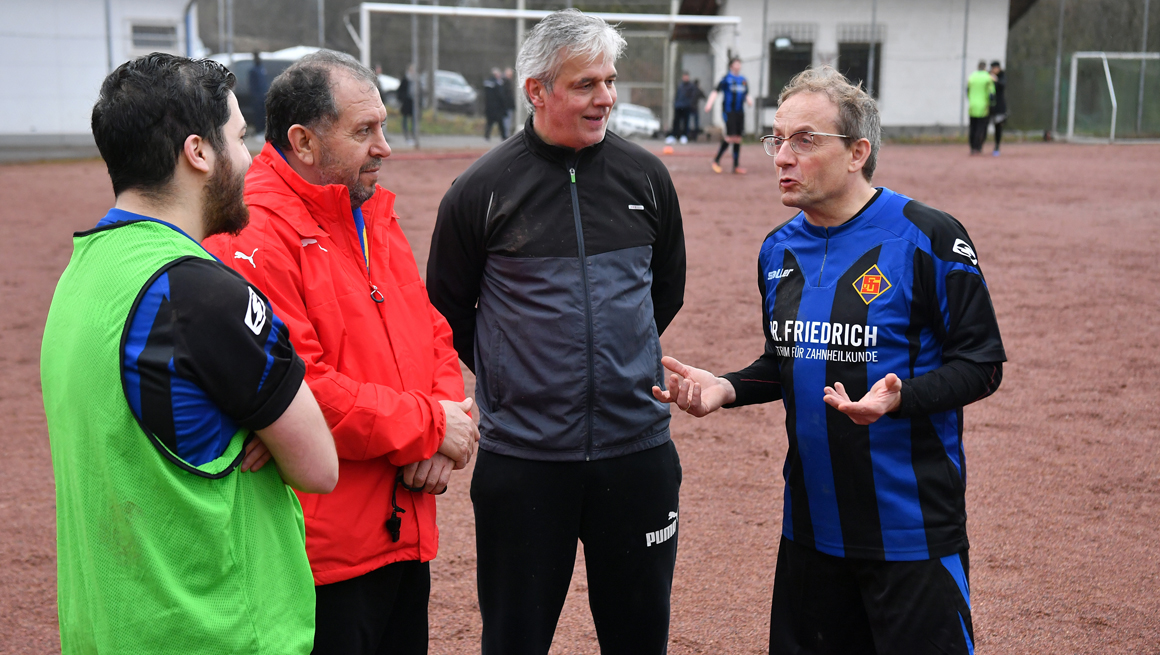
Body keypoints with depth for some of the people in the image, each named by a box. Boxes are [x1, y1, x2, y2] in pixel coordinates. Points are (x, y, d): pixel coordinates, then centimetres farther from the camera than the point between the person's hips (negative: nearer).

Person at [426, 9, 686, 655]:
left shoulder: (646, 176, 3)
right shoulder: (482, 188, -5)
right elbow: (447, 312, 7)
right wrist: (508, 376, 8)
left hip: (638, 446, 2)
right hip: (523, 453, -2)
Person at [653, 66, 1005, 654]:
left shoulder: (927, 238, -12)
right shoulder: (779, 249, 8)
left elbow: (980, 363, -10)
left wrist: (897, 397, -27)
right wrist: (727, 389, -1)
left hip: (910, 526, -6)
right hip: (810, 523, 6)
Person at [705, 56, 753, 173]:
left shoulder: (743, 80, 14)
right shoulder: (726, 79, -3)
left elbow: (746, 95, 22)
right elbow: (715, 92, -9)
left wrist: (749, 100, 0)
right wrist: (709, 104, -23)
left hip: (740, 112, 6)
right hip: (728, 111, -6)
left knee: (738, 138, 6)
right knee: (730, 136, -14)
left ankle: (736, 165, 10)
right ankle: (716, 160, 1)